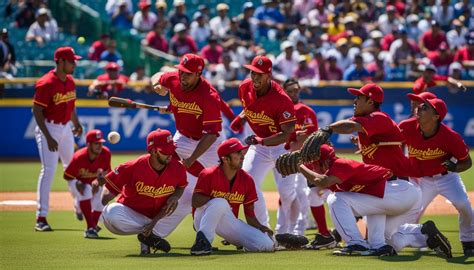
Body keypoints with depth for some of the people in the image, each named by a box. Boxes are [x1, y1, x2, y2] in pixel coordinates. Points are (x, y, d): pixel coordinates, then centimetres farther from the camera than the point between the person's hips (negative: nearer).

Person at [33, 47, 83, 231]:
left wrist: (76, 123, 6)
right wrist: (48, 138, -21)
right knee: (48, 170, -13)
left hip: (66, 128, 8)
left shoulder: (70, 81, 5)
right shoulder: (46, 83, -19)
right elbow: (37, 111, -18)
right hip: (48, 128, -8)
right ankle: (41, 218, -12)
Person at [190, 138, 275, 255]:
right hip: (204, 219, -5)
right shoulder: (208, 175, -13)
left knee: (267, 245, -14)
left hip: (231, 223, 5)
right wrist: (214, 199, -30)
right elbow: (195, 202, -18)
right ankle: (202, 240, -35)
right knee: (220, 203, -40)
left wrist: (261, 228, -15)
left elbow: (250, 215, 1)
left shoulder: (247, 180, -2)